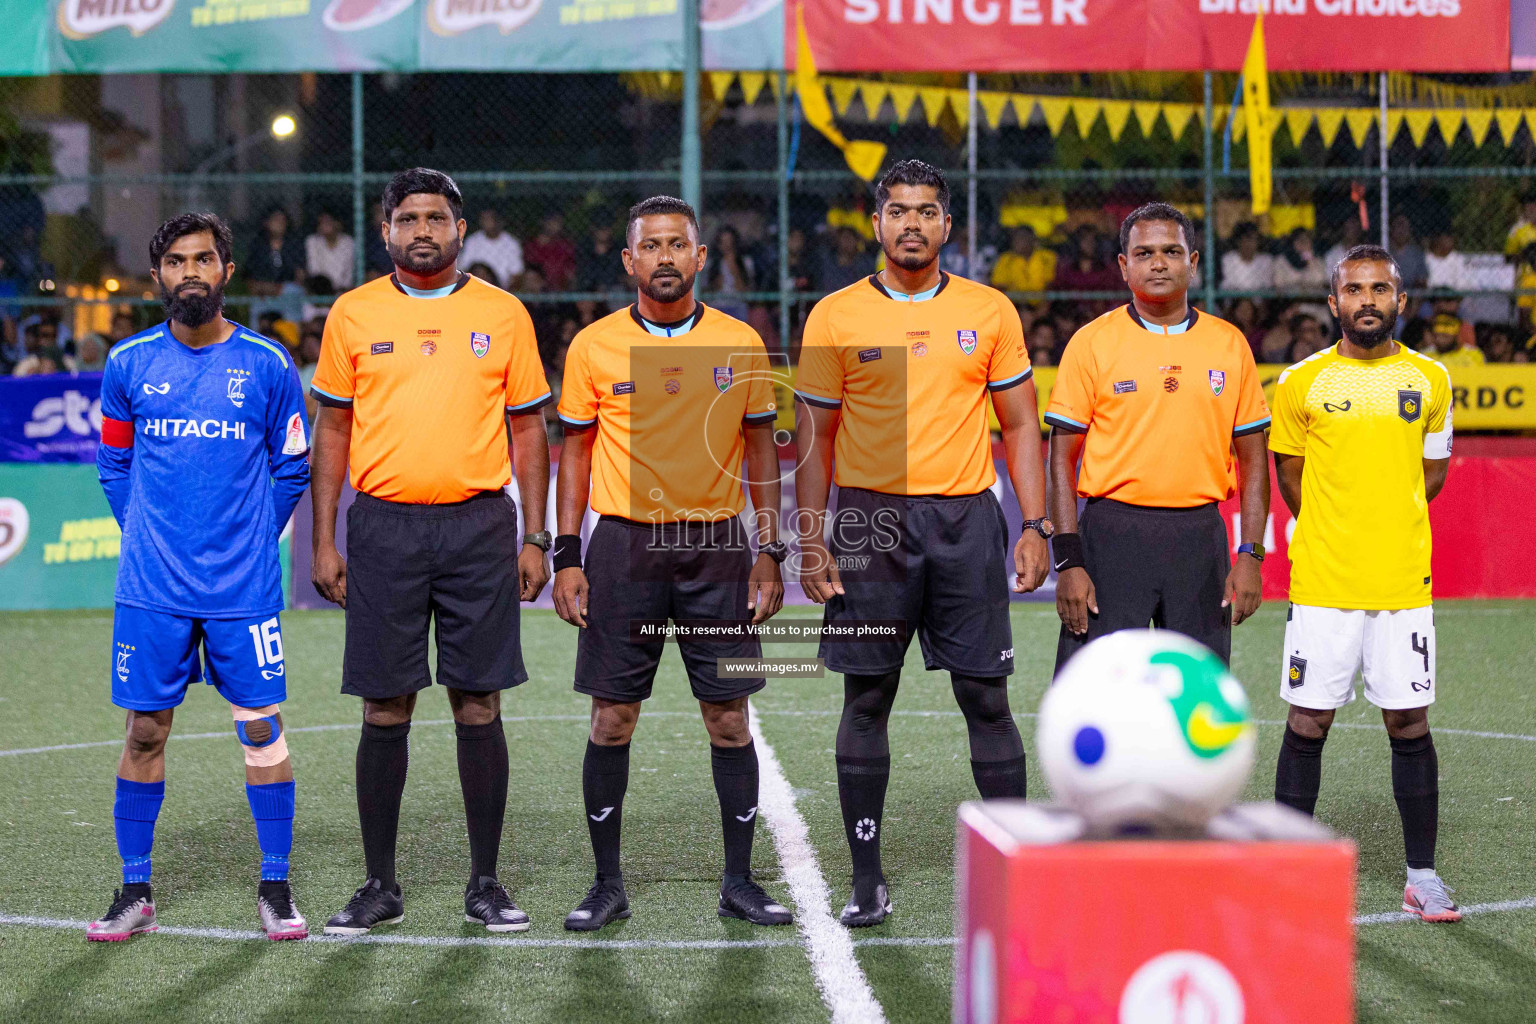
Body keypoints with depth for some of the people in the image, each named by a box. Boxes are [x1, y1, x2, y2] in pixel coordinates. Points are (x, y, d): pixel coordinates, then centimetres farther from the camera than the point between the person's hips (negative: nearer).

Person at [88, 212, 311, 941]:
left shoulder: (267, 365, 0)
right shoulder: (128, 364, 3)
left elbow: (292, 468, 10)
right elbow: (113, 464, 15)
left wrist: (251, 541, 7)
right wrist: (148, 537, 10)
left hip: (243, 586, -1)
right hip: (150, 587, 1)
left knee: (262, 727, 0)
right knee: (145, 730, 4)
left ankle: (275, 887, 11)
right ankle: (135, 891, 15)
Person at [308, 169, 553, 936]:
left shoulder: (503, 315, 6)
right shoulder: (353, 315, 6)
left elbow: (528, 429, 9)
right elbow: (333, 429, 9)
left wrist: (535, 537, 2)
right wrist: (324, 541, 2)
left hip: (479, 526, 0)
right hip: (383, 527, 0)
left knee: (479, 708, 1)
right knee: (385, 712, 3)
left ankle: (485, 885, 11)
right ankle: (380, 886, 13)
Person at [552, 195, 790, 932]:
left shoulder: (740, 345, 4)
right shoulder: (594, 347, 2)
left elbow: (761, 450, 8)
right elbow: (576, 451, 6)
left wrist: (770, 554, 2)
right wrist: (566, 558, 0)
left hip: (716, 543, 1)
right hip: (624, 543, -1)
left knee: (729, 717, 2)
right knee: (612, 718, 1)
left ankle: (739, 881, 12)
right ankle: (607, 883, 12)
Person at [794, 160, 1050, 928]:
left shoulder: (990, 312, 6)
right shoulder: (836, 316, 4)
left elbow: (1020, 426, 9)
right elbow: (814, 437, 6)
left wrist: (1036, 527, 0)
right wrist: (811, 543, -1)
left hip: (965, 519, 0)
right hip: (869, 521, 0)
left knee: (986, 699, 1)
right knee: (866, 701, 2)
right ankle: (867, 881, 10)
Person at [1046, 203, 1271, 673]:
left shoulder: (1230, 344, 8)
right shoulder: (1091, 343, 1)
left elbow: (1253, 458, 11)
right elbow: (1062, 458, 0)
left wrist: (1250, 555, 1)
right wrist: (1068, 560, -9)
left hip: (1201, 541, 3)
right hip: (1113, 538, -2)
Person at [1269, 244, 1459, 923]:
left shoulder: (1430, 380, 6)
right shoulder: (1301, 383, 2)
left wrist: (1387, 532, 13)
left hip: (1404, 584, 1)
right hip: (1321, 584, -1)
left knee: (1410, 726, 3)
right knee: (1307, 724, 2)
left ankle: (1422, 875, 13)